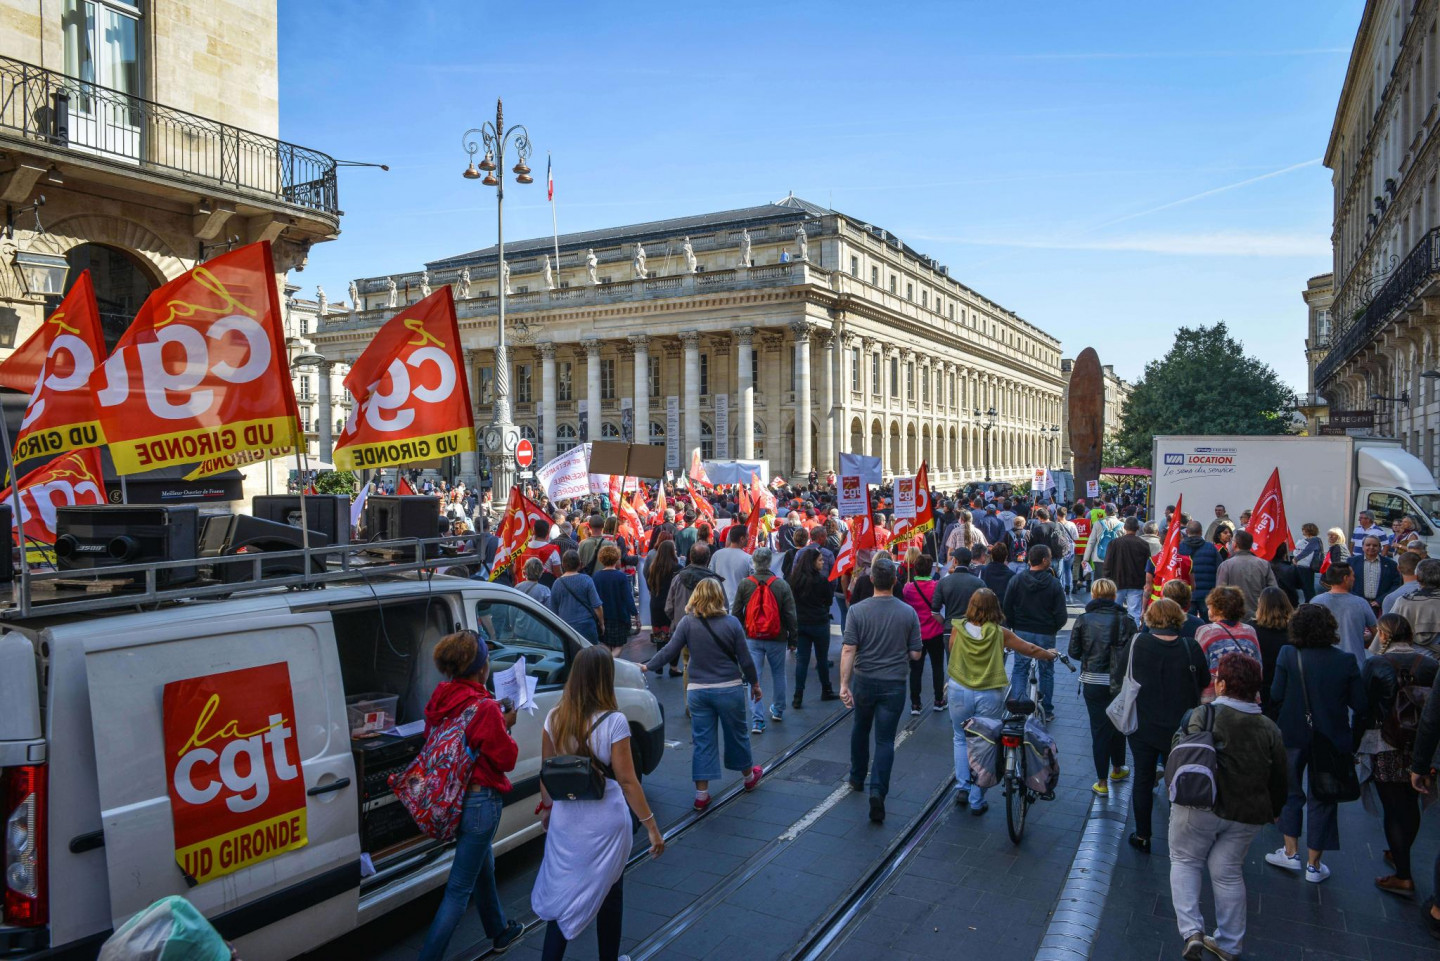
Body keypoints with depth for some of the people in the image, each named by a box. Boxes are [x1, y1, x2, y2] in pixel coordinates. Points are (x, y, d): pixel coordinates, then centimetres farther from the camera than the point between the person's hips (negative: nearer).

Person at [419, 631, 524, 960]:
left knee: (483, 866, 27)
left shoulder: (439, 700, -3)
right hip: (479, 800, -8)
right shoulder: (484, 708, -23)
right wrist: (506, 726, 1)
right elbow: (506, 759, -15)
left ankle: (499, 931, 47)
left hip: (448, 795, 9)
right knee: (459, 888, 3)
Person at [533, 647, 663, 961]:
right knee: (609, 893, 19)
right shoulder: (613, 721, -18)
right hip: (605, 820, -3)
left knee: (563, 893, 18)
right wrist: (651, 825, -10)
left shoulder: (555, 719, -5)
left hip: (565, 817, 3)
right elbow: (627, 780, -16)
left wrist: (546, 806, 21)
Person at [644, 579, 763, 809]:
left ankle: (702, 794, 10)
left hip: (698, 691, 0)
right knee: (737, 734, 19)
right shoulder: (732, 623, -8)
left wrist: (647, 666, 5)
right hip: (730, 689, 0)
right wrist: (755, 684, 10)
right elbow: (745, 659, -4)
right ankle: (749, 775, 40)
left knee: (702, 741, 8)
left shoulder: (688, 622, -8)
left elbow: (669, 651, -9)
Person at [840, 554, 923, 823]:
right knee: (885, 740, 4)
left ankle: (857, 779, 38)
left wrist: (844, 684, -13)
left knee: (860, 729, 23)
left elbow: (848, 650, -15)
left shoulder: (857, 611, -11)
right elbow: (916, 654, -3)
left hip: (863, 682, 1)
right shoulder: (908, 612, -8)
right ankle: (877, 791, -10)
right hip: (894, 684, -1)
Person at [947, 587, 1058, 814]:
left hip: (959, 691, 1)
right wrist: (1051, 654, 25)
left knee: (961, 739, 21)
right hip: (990, 696, -1)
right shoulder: (999, 633, -6)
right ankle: (977, 801, 16)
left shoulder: (958, 628, -6)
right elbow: (1030, 650, 6)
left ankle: (962, 787, 15)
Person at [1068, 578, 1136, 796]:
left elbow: (1074, 652, -3)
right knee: (1119, 724, 22)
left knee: (1099, 729, 8)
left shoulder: (1083, 620, -8)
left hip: (1092, 683, -1)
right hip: (1119, 684, 1)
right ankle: (1117, 768, 41)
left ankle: (1102, 782, 12)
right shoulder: (1125, 620, -9)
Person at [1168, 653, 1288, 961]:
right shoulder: (1269, 729, -1)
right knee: (1228, 871, 16)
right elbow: (1279, 780, 7)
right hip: (1247, 815, 4)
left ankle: (1191, 930, -1)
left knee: (1185, 861, 13)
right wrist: (1271, 811, 22)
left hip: (1200, 807, -4)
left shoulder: (1201, 717, -13)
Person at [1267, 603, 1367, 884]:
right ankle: (1314, 865, 20)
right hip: (1332, 738, 1)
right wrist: (1333, 699, 11)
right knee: (1322, 798, 13)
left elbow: (1276, 696, -14)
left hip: (1294, 736, -1)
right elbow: (1360, 705, -8)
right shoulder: (1346, 660, -12)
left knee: (1291, 792, 19)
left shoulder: (1288, 655, -15)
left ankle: (1291, 853, 22)